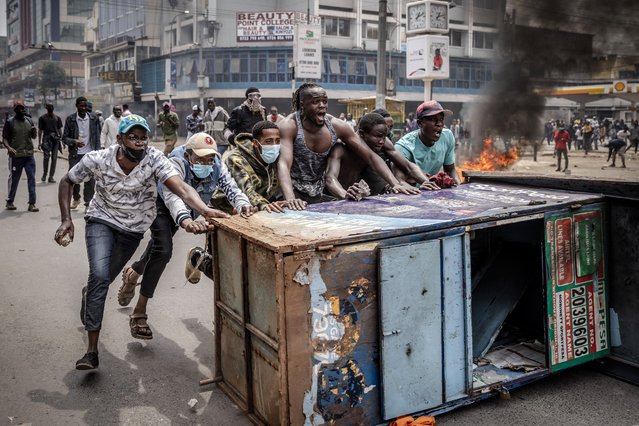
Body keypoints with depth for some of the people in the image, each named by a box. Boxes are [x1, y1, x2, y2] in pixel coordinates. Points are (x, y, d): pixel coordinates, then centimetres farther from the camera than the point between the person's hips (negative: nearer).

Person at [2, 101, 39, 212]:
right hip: (16, 156, -3)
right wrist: (9, 147, -23)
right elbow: (4, 139, -4)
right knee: (14, 180, 5)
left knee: (31, 179, 0)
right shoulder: (9, 122, -1)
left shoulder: (29, 121, 11)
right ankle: (9, 201, 20)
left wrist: (35, 131, -4)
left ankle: (32, 203, 3)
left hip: (29, 155, 3)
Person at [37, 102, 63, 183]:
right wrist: (39, 142, 2)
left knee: (54, 158, 1)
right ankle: (44, 174, 3)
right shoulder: (42, 118, 7)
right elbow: (40, 130, 7)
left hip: (56, 139, 3)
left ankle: (51, 176, 6)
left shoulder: (57, 118, 14)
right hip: (46, 139, -2)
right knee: (46, 156, -13)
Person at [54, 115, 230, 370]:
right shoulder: (97, 160, -21)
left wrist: (205, 210, -58)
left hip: (133, 229, 2)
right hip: (102, 221, -1)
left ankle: (90, 293, 59)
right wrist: (66, 220, -13)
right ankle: (92, 350, -13)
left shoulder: (154, 160, -25)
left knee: (104, 279, 18)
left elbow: (181, 188, -40)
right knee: (99, 275, -23)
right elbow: (67, 182, -3)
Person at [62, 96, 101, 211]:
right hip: (75, 154, 0)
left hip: (90, 153, 0)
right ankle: (76, 198, 30)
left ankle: (88, 203, 9)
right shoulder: (70, 119, 0)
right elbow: (65, 137, 2)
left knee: (90, 180, -2)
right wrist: (74, 141, -19)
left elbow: (97, 137, 6)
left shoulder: (93, 118, 3)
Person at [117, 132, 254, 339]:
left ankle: (133, 273, 58)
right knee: (163, 249, -24)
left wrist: (242, 204, -58)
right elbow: (171, 194, -57)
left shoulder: (216, 165, -26)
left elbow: (230, 186, -34)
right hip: (162, 203, -6)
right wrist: (185, 220, -77)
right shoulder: (177, 162, -41)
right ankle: (139, 314, -15)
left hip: (189, 208, 6)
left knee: (160, 244, 25)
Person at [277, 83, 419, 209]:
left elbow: (370, 156, -8)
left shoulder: (337, 126, -10)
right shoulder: (289, 126, -20)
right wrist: (291, 199, -51)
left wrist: (395, 184, -19)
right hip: (294, 192, -4)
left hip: (318, 194, 4)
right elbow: (284, 163, -33)